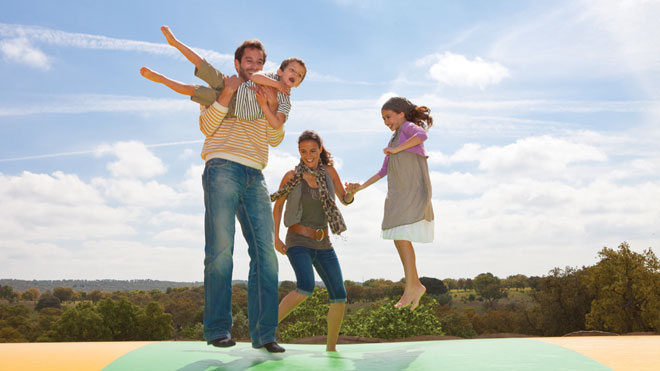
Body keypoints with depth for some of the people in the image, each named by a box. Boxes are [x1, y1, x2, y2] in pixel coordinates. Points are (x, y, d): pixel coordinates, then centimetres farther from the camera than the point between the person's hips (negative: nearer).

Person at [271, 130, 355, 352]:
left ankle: (331, 347, 16)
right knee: (306, 288, -29)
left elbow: (345, 200, 8)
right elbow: (277, 206, 4)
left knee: (339, 296, -1)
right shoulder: (292, 176, -6)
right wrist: (275, 238, -4)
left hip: (323, 244, 5)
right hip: (298, 242, -4)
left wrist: (351, 192, -16)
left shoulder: (328, 171, 3)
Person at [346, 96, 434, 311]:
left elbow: (422, 135, -24)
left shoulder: (408, 127, 1)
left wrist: (395, 150, -20)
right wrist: (362, 186, 18)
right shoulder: (395, 138, 24)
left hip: (414, 189, -9)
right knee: (398, 237, 5)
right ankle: (415, 285, 13)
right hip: (398, 193, 9)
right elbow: (384, 170, 24)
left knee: (401, 235, -16)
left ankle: (410, 286, -11)